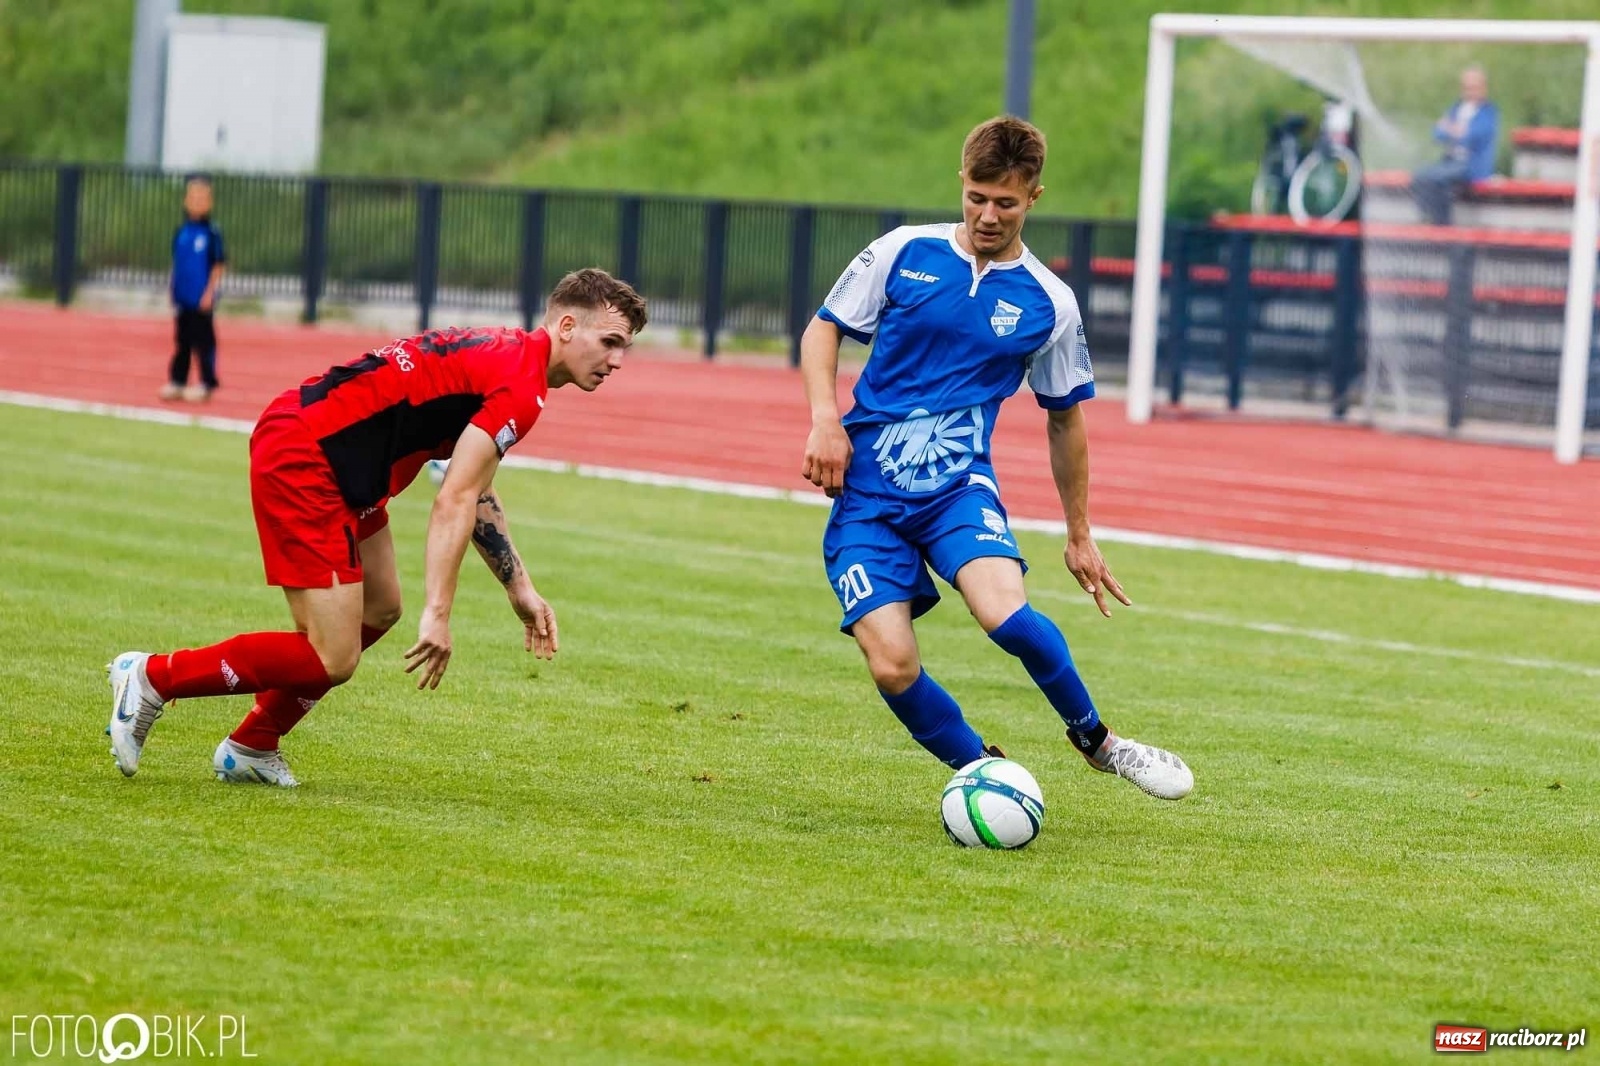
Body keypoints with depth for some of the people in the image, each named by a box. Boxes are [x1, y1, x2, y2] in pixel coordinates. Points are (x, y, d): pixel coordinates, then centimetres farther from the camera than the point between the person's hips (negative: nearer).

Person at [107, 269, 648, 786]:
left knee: (379, 611, 20)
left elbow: (475, 494, 27)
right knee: (332, 660, -9)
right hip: (300, 463, -11)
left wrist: (521, 590, 27)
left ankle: (251, 748, 26)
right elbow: (452, 503, -21)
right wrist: (438, 614, -22)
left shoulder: (499, 357, 17)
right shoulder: (520, 384, -15)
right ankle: (154, 676, 0)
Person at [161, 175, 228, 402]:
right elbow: (176, 263, 14)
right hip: (183, 297, 5)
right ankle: (177, 382, 17)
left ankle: (207, 384, 6)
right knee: (183, 340, 12)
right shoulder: (181, 232, 6)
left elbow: (218, 265, -8)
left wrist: (209, 292, -11)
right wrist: (173, 290, 11)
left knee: (204, 340, -1)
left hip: (201, 298, -5)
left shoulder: (211, 233, -8)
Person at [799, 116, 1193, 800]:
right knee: (892, 666, -16)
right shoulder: (903, 253, 1)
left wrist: (1079, 536, 20)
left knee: (1006, 612, -28)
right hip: (865, 490, 1)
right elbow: (822, 330, 10)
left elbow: (1065, 418, 15)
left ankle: (1096, 739, -3)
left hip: (959, 485, 0)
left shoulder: (1047, 303, 4)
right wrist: (825, 422, -6)